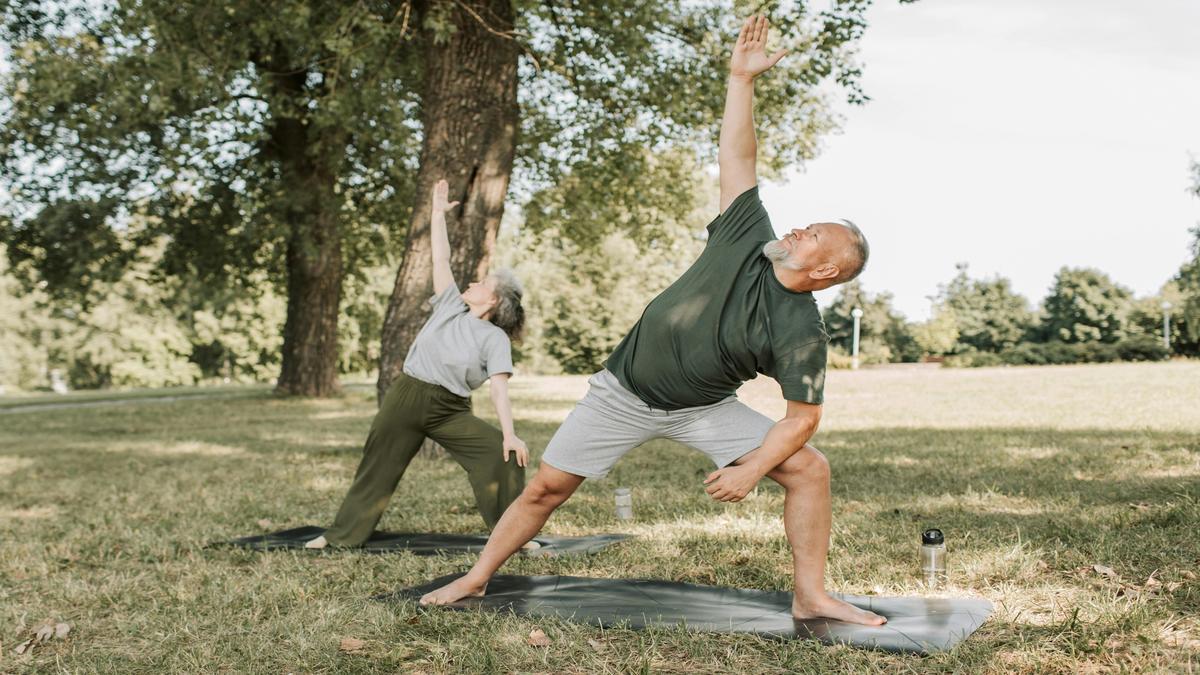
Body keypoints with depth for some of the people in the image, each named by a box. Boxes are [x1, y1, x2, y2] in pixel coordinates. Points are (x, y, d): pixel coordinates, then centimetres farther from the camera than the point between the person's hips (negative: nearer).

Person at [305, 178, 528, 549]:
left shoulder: (495, 338, -4)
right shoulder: (450, 305, 7)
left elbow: (499, 388, -13)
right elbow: (440, 259, 8)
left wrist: (509, 433, -24)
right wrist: (438, 213, 8)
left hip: (451, 411, -3)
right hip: (405, 398, 3)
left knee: (503, 455, -19)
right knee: (377, 468, 10)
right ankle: (342, 534, 25)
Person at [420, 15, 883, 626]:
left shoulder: (802, 333, -19)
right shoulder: (749, 240, -13)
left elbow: (803, 415, -14)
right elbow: (737, 158, -10)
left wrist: (752, 469, -23)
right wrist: (741, 79, -15)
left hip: (703, 410, -1)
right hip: (624, 392, 1)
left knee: (808, 468, -15)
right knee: (547, 486, 1)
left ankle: (810, 597, -3)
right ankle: (476, 579, 19)